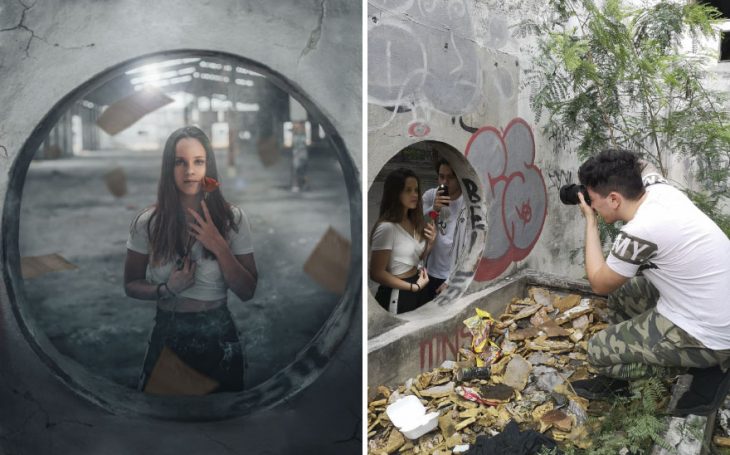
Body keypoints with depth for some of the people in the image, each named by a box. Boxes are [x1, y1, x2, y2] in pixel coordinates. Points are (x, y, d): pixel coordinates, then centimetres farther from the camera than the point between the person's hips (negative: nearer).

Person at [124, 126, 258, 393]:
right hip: (167, 334, 0)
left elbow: (247, 292, -8)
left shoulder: (233, 218, -8)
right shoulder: (147, 222, -6)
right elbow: (131, 285, 4)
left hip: (218, 337, 0)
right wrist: (167, 289, -16)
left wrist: (219, 247, -21)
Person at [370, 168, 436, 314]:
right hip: (397, 295, -8)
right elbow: (376, 273, -21)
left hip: (418, 289, 8)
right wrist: (414, 287, -14)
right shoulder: (387, 227, -22)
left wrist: (430, 242, -5)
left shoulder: (414, 221, 2)